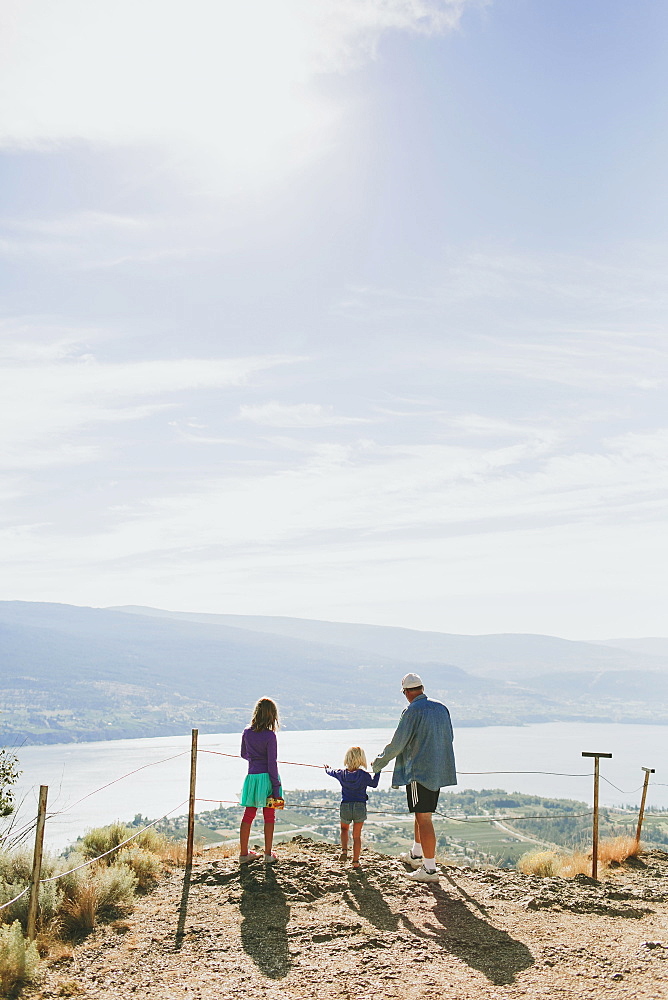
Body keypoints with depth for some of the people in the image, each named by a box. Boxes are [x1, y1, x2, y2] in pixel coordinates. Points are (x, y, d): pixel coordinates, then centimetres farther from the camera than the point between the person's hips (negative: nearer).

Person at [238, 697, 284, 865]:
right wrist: (276, 788, -10)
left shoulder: (247, 732, 1)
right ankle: (268, 854, 15)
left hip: (252, 776, 4)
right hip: (267, 777, -4)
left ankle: (243, 854, 17)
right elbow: (272, 763, -15)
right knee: (269, 816, 8)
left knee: (248, 815, 12)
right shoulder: (270, 735, -14)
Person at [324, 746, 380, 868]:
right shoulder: (364, 775, -8)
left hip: (345, 807, 2)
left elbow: (331, 773, 21)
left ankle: (344, 850, 6)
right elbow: (374, 784, 10)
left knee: (344, 829, 27)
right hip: (360, 807, -1)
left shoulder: (342, 774, -1)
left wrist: (327, 768, 43)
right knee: (357, 835, 10)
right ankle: (355, 861, 11)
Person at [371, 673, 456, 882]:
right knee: (422, 814, 22)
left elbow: (397, 744, -12)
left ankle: (430, 868, -3)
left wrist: (378, 763, 4)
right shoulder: (441, 708, 6)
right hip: (440, 771, 8)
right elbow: (449, 738, 15)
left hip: (419, 772, -8)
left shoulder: (412, 711, -15)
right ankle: (416, 855, 36)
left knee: (423, 818, -4)